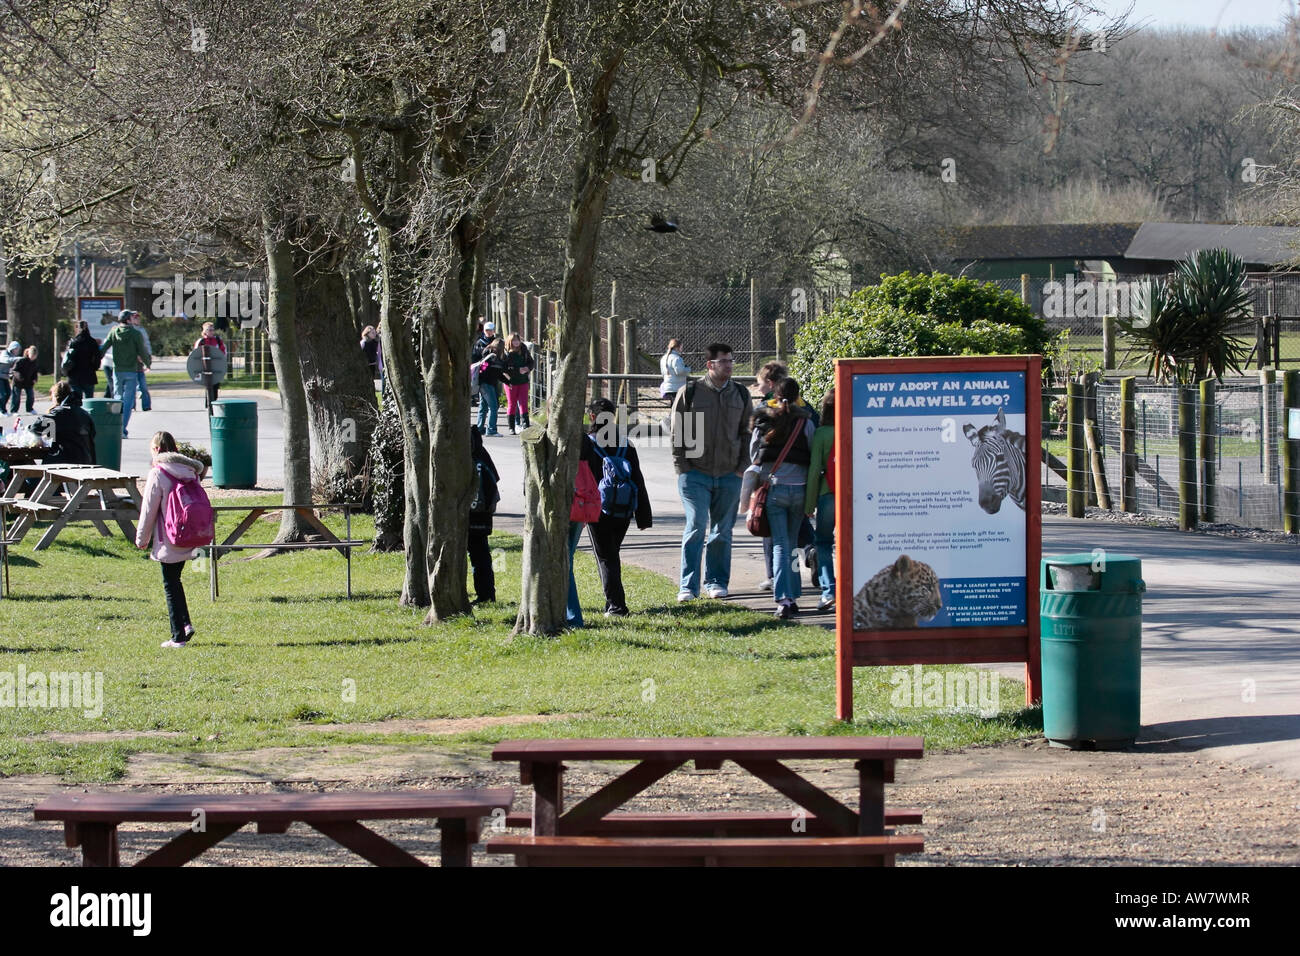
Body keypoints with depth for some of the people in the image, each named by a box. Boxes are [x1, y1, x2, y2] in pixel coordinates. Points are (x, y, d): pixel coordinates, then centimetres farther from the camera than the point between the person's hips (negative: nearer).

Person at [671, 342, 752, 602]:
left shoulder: (740, 394, 9)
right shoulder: (689, 393, -1)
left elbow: (746, 433, 14)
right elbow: (677, 432, 2)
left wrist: (741, 467, 4)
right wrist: (683, 467, -5)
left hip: (729, 475, 3)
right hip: (695, 473, -3)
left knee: (722, 531, 8)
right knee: (696, 527, -10)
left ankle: (716, 581, 19)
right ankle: (689, 586, -6)